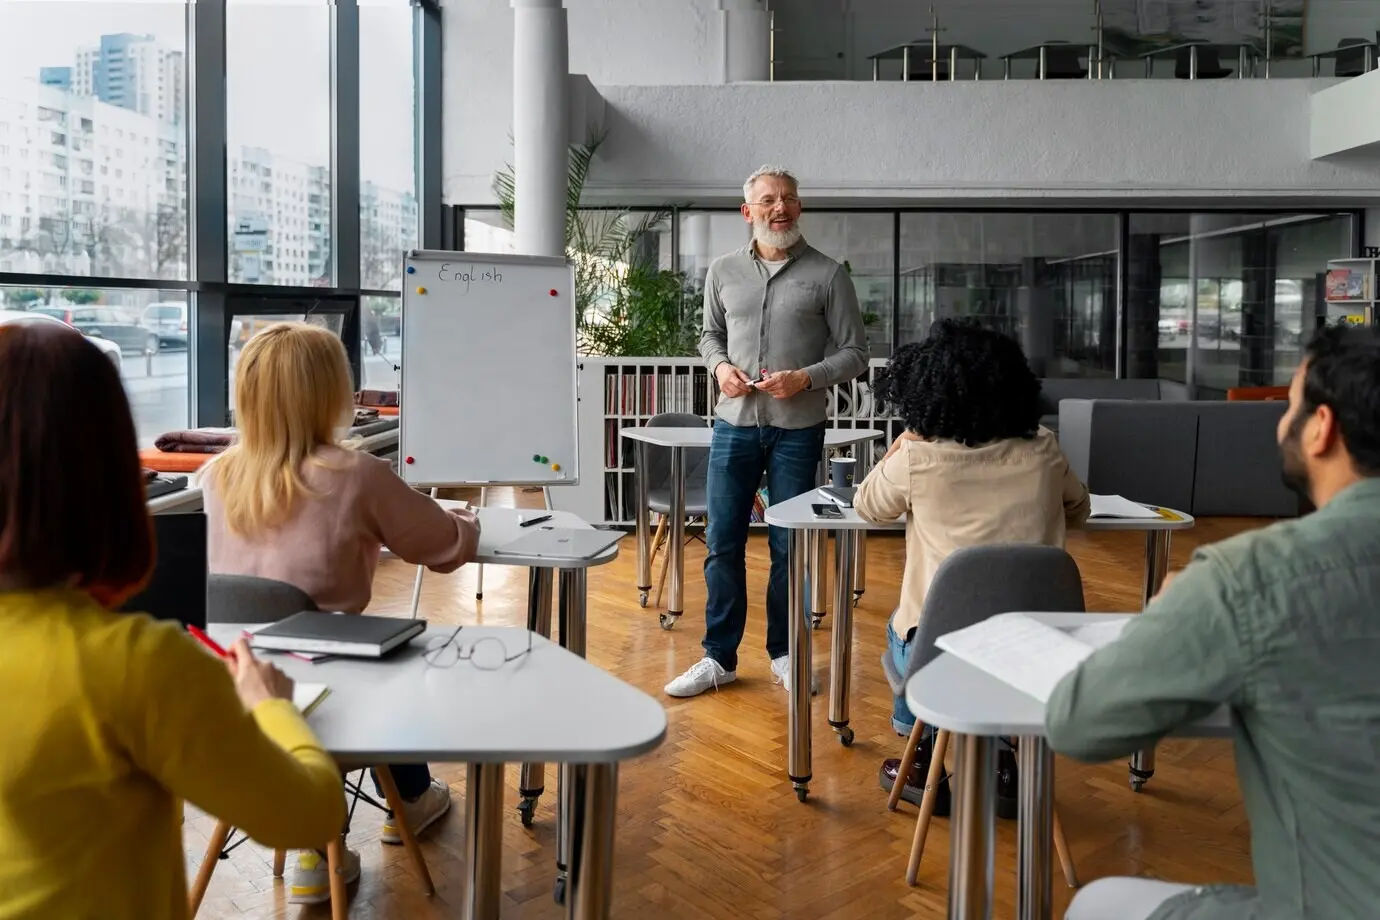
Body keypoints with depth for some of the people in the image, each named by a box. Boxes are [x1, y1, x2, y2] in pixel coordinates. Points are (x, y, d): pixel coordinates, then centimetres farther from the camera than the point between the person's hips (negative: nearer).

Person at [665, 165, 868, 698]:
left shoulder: (827, 275, -1)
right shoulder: (723, 272, 7)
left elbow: (855, 353, 0)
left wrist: (805, 378, -15)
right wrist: (720, 366, -2)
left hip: (797, 430, -2)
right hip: (734, 424, 2)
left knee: (789, 547, 7)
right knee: (723, 544, 5)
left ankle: (784, 653, 24)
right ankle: (719, 658, 17)